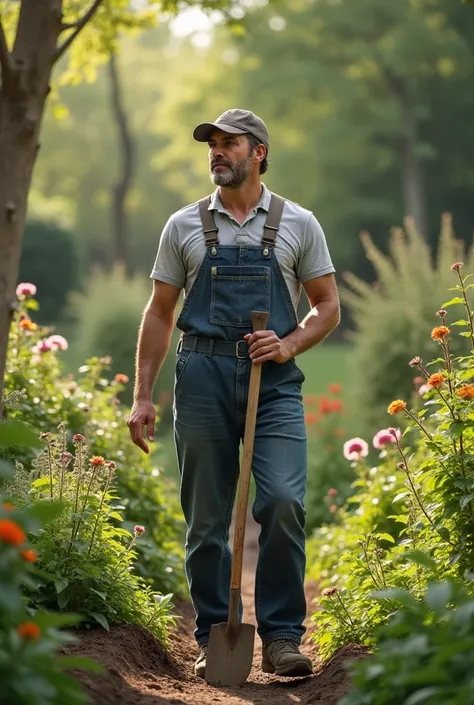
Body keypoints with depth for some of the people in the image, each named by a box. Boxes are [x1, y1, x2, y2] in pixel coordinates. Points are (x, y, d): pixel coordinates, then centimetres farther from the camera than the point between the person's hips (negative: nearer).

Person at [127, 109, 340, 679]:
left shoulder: (297, 224, 8)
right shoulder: (184, 226, 10)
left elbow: (327, 306, 11)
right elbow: (159, 314, 11)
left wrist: (288, 345, -9)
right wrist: (141, 395, 5)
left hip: (274, 381, -1)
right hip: (202, 379, 1)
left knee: (282, 501, -16)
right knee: (206, 520, 3)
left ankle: (281, 637, -7)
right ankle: (214, 641, 13)